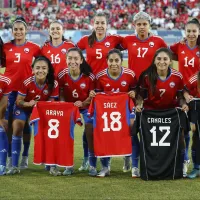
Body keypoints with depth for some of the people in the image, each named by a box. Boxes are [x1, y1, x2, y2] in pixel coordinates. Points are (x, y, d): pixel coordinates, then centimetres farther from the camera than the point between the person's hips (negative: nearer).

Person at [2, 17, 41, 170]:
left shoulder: (33, 48, -1)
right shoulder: (6, 47, 4)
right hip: (9, 89, 2)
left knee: (25, 123, 4)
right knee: (9, 123, 2)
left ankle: (25, 157, 13)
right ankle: (10, 157, 10)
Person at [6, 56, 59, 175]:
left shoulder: (53, 84, -26)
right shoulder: (27, 83, -30)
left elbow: (52, 102, -14)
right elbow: (18, 101, -20)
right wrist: (28, 103, -40)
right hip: (25, 106, -1)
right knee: (17, 128, -14)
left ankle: (53, 165, 0)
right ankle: (14, 166, -7)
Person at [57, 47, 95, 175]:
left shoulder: (89, 76, -22)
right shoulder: (62, 76, -18)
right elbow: (61, 94, -5)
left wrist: (83, 103, -29)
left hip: (86, 106, -1)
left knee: (89, 130, -12)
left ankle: (87, 159, 11)